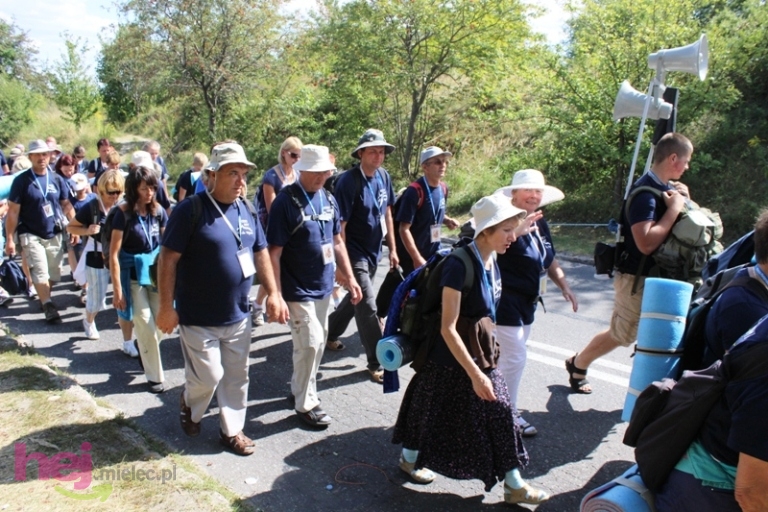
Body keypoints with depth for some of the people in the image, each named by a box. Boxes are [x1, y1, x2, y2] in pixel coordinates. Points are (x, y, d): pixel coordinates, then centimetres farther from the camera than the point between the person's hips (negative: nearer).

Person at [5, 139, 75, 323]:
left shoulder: (56, 179, 1)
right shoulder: (21, 180, -9)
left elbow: (66, 205, 8)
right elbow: (13, 211, -8)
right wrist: (9, 238, -11)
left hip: (54, 234, 4)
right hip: (31, 235, -4)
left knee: (53, 272, 12)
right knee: (40, 272, -8)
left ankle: (45, 299, 31)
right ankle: (48, 306, 0)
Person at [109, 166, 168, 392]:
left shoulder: (158, 211, -2)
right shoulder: (124, 213, -14)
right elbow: (114, 254, -14)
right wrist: (117, 290, -16)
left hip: (155, 272, 4)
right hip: (133, 276, -4)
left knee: (162, 324, 9)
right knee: (147, 329, 1)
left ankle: (140, 347, 42)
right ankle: (154, 376, 18)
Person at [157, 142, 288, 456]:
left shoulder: (246, 210, 4)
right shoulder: (191, 209, -14)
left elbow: (261, 252, 11)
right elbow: (168, 259, -14)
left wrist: (273, 293, 3)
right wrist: (166, 307, -14)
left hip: (238, 316, 6)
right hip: (198, 317, -5)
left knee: (237, 376, 13)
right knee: (209, 377, 2)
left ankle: (232, 430, 32)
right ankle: (189, 406, 35)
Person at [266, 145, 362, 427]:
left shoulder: (328, 199, 4)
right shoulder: (286, 201, -16)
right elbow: (274, 252, -16)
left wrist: (349, 277, 10)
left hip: (323, 286, 7)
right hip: (298, 289, -7)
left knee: (318, 341, 16)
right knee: (310, 343, -5)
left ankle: (299, 387, 37)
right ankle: (306, 403, 14)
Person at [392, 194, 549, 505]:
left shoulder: (491, 262, -1)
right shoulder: (459, 264, -26)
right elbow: (448, 328, -27)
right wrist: (475, 374, -27)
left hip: (481, 350, 8)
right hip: (451, 354, -8)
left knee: (500, 412, 13)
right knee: (435, 411, 9)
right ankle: (409, 458, 34)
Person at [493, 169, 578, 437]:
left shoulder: (540, 224, 10)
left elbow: (550, 261, 20)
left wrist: (565, 286, 11)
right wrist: (517, 231, -40)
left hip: (527, 301, 8)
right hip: (506, 301, -8)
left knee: (510, 355, 15)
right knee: (515, 357, -4)